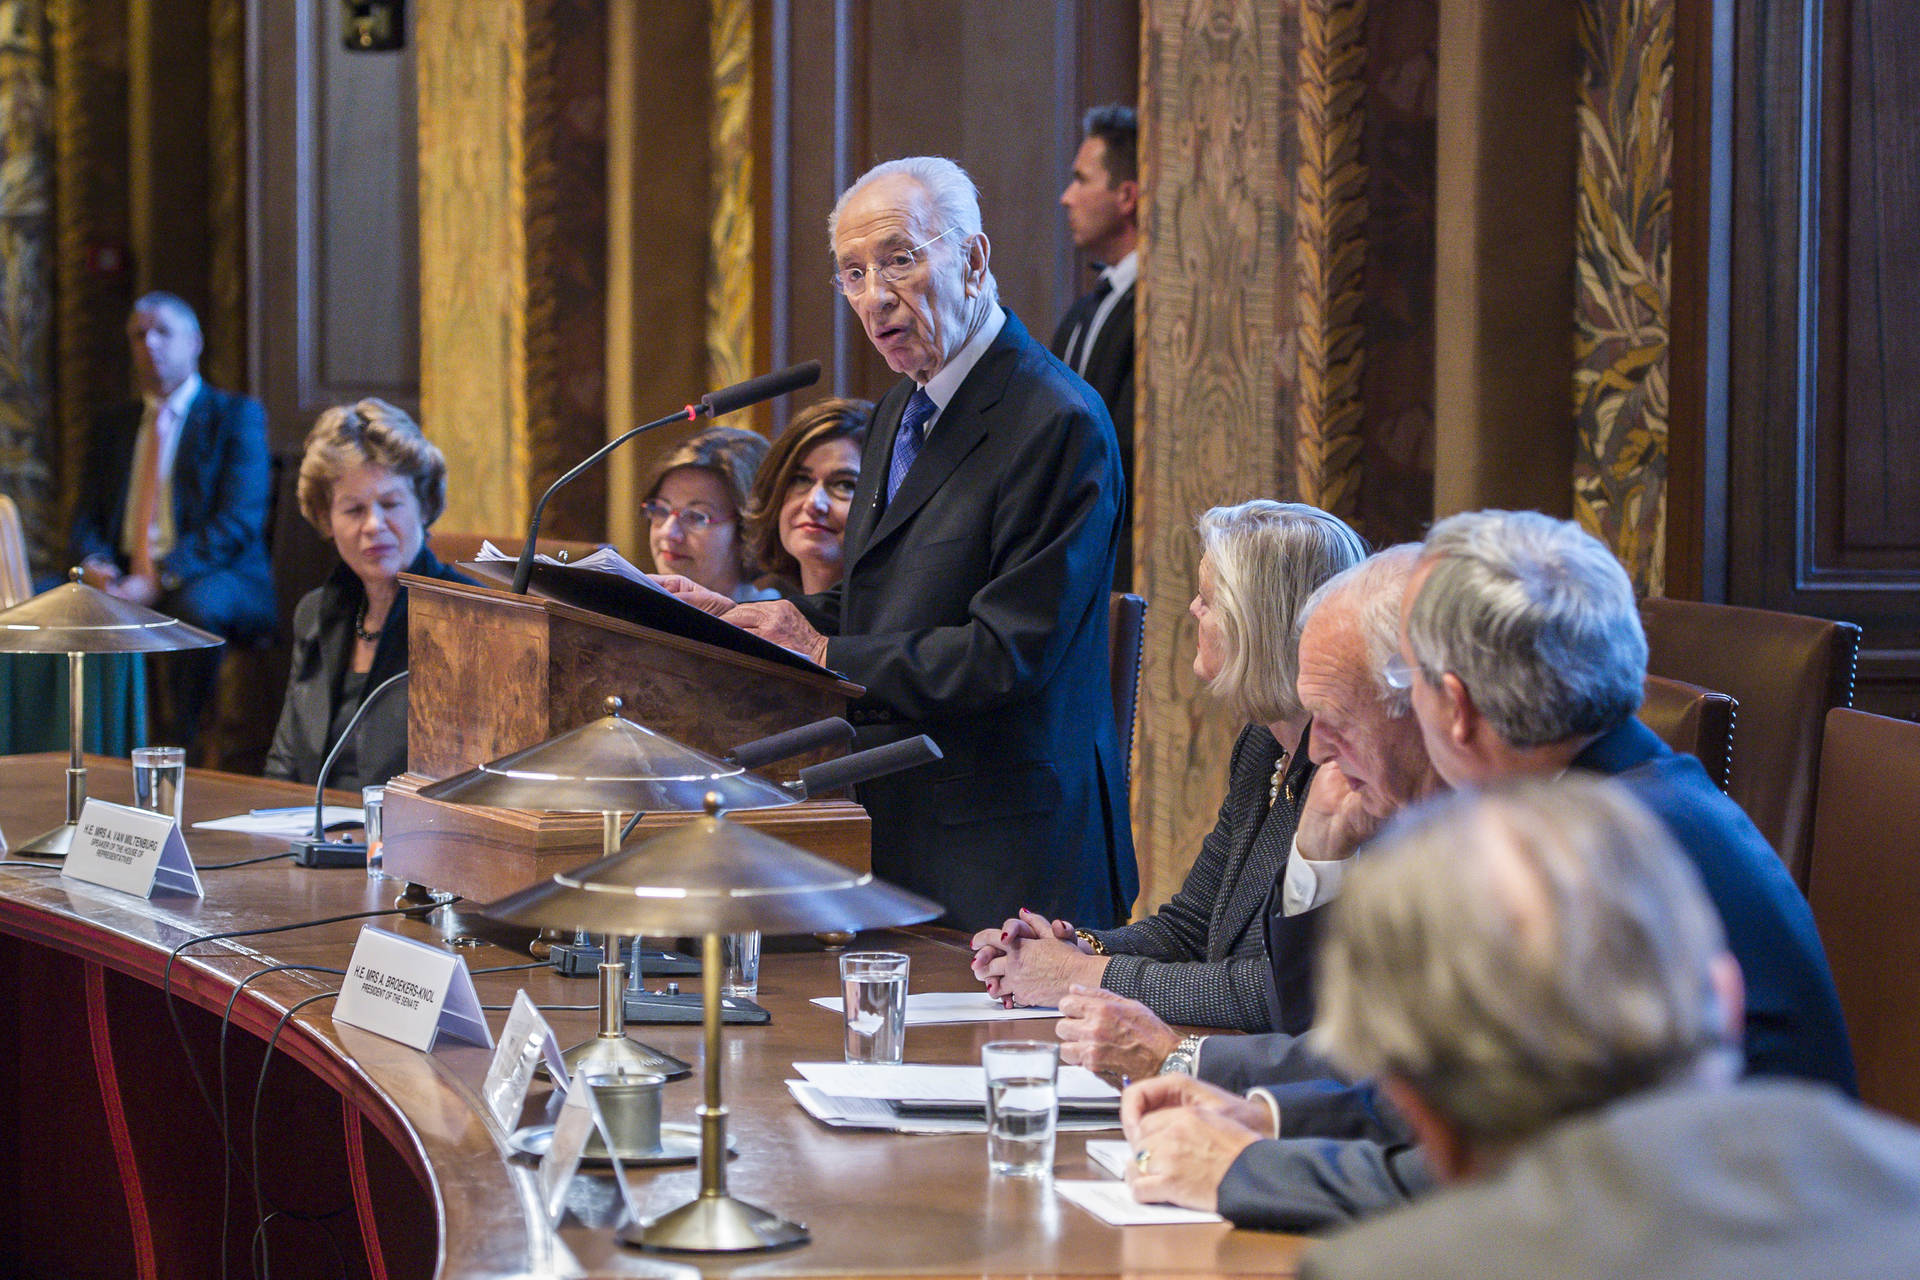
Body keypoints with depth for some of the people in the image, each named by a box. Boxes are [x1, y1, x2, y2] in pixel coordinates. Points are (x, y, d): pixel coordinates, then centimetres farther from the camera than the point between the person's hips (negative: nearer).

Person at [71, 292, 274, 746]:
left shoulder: (236, 414, 4)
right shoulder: (111, 423, 22)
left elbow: (240, 521, -8)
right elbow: (86, 518, 17)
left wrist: (158, 579, -20)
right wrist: (94, 566, -9)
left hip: (217, 579, -5)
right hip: (123, 578, 5)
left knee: (195, 607, -39)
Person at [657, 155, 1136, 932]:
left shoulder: (1059, 424, -17)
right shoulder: (906, 408, 15)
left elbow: (1009, 653, -21)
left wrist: (828, 657, -17)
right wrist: (729, 617, 5)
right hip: (893, 825, 9)